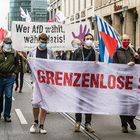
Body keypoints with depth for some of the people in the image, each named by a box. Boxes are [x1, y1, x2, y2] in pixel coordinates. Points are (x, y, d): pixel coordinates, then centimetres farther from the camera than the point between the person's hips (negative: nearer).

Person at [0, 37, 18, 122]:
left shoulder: (14, 53, 3)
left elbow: (17, 64, 13)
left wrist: (14, 72, 2)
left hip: (10, 78, 0)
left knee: (8, 97, 0)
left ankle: (7, 115, 8)